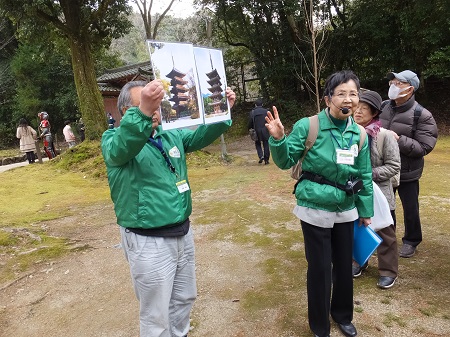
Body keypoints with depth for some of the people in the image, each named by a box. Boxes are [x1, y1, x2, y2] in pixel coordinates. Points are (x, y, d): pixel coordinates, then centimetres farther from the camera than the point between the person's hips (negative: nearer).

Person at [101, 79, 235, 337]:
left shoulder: (171, 134, 7)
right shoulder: (114, 138, -12)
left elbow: (200, 136, -2)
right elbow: (119, 149, -35)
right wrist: (142, 113, -53)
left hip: (183, 233, 7)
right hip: (148, 241, -6)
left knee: (184, 298, 25)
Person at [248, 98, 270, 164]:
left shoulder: (252, 112, -3)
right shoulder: (266, 111, -1)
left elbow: (250, 122, -2)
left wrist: (250, 129, 13)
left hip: (257, 131, 0)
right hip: (265, 131, 0)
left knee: (258, 144, 16)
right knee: (266, 145, 7)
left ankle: (261, 156, -4)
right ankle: (266, 159, 8)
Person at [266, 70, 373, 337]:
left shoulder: (360, 134, 0)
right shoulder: (308, 126, -13)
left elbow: (365, 176, 8)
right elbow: (286, 162, -8)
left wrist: (366, 212, 12)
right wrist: (278, 139, -27)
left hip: (346, 211, 5)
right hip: (316, 210, -4)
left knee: (345, 265, 18)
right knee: (320, 269, 7)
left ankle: (343, 314, 46)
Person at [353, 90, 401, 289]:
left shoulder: (385, 135, -15)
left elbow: (394, 166, -12)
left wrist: (368, 174, -20)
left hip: (380, 194, -4)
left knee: (385, 235, 11)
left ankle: (388, 271, 28)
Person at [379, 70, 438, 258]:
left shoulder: (422, 116, -15)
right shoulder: (384, 108, 0)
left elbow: (424, 147, -20)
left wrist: (399, 140, -28)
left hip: (407, 173, -4)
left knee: (410, 209, 12)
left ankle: (411, 241, 35)